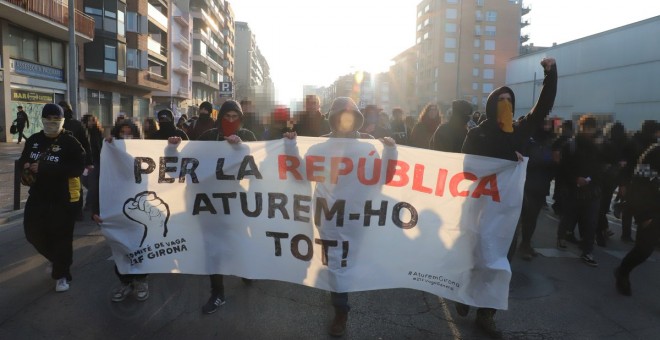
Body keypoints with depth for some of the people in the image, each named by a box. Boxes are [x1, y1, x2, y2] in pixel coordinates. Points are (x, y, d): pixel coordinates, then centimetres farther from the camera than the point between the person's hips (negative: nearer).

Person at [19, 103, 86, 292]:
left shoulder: (70, 142, -13)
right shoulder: (33, 140, 6)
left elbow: (78, 168, -23)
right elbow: (23, 160, 18)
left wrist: (44, 168, -27)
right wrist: (26, 166, -8)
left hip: (63, 198, -6)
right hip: (38, 195, 6)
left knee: (61, 237, 2)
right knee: (33, 232, 13)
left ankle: (61, 274, 19)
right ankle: (55, 258, 40)